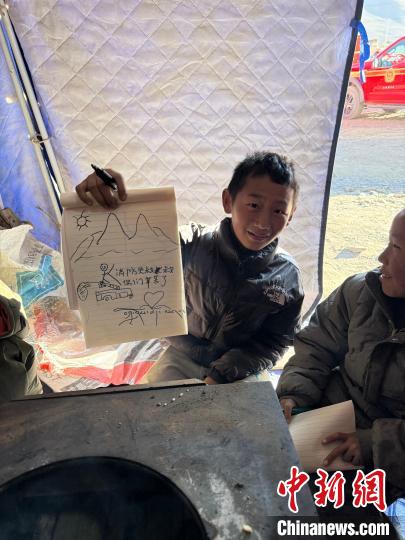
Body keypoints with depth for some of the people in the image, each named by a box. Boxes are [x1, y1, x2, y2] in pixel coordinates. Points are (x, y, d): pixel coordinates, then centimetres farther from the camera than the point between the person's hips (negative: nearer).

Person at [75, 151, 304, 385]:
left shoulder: (287, 276, -13)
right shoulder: (193, 246, -19)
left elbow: (275, 340, -7)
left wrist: (219, 376, -16)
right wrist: (106, 197, -51)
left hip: (241, 369, 1)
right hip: (182, 359, 0)